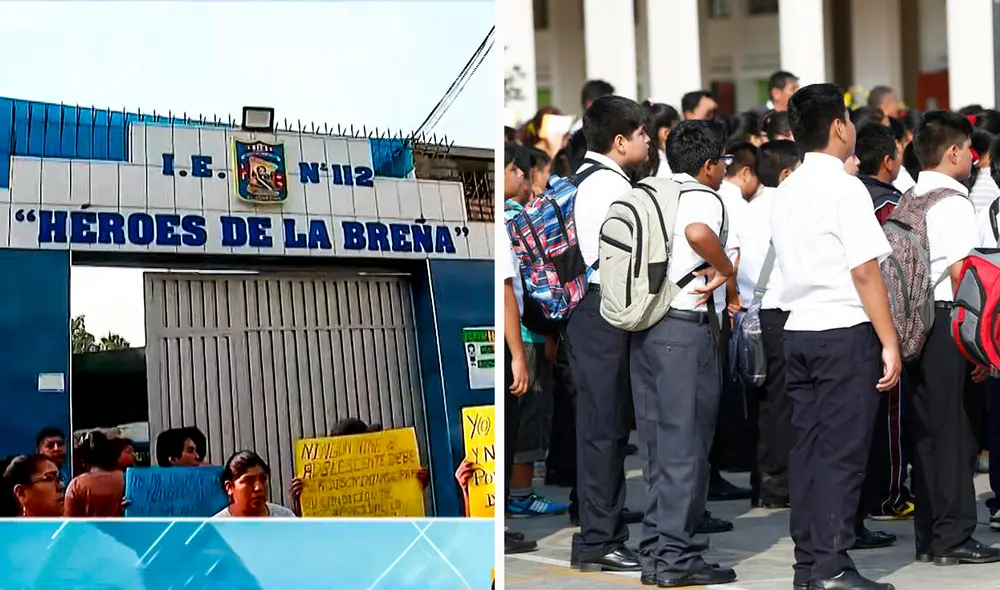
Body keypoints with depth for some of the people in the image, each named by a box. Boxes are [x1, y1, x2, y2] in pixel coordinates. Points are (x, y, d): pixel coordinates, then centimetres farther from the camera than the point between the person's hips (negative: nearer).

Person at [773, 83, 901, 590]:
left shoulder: (785, 192, 12)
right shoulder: (845, 188, -12)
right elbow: (865, 271, -15)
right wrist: (890, 342, -13)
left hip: (799, 331, 8)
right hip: (845, 332, -7)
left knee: (807, 448, 9)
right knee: (842, 452, -4)